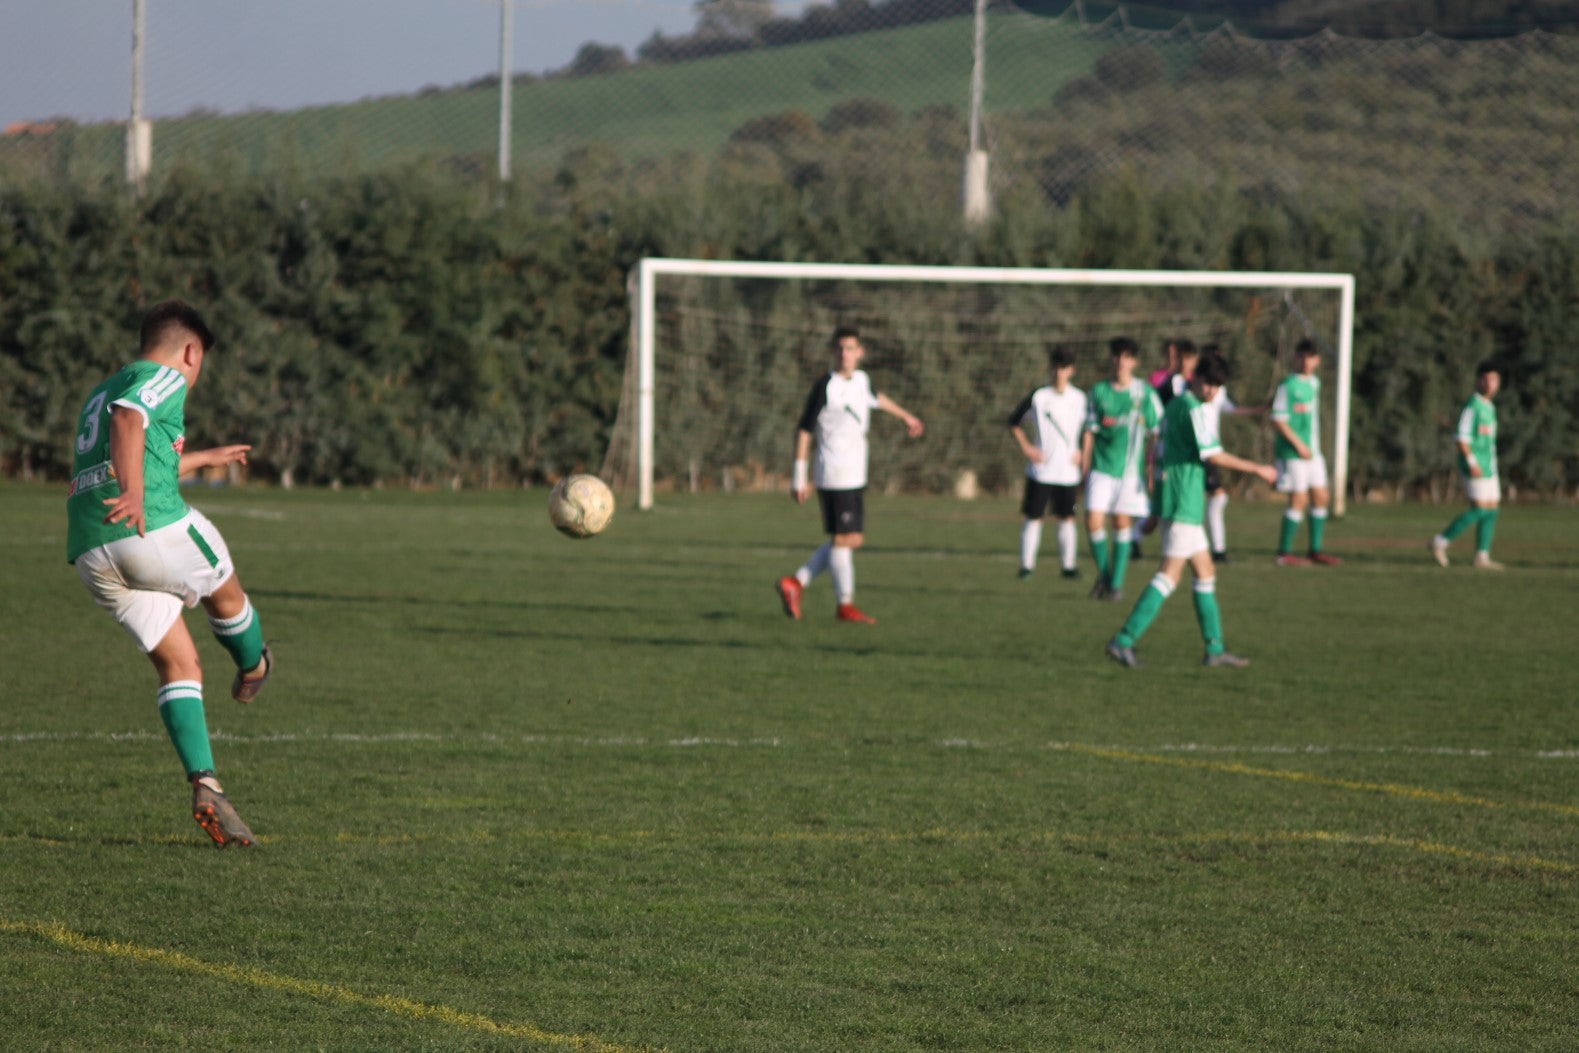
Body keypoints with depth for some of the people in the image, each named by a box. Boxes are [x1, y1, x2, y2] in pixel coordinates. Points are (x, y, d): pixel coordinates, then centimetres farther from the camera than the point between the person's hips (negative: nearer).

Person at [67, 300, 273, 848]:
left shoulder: (97, 395, 31)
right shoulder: (164, 379, 3)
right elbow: (128, 418, -21)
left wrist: (203, 458, 61)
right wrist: (135, 496, -35)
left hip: (91, 554, 8)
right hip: (156, 529, -8)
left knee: (178, 665, 9)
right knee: (226, 596, 25)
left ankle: (205, 786, -5)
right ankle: (253, 669, 52)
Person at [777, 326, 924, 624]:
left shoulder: (861, 379, 10)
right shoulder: (825, 387, -11)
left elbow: (875, 398, 33)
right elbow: (804, 431, -9)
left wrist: (906, 416, 50)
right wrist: (799, 477, -12)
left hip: (856, 476, 8)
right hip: (834, 477, -8)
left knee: (854, 539, 7)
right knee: (843, 538, -7)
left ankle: (796, 583, 13)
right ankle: (845, 605, 1)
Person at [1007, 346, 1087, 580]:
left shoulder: (1080, 399, 3)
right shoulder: (1038, 397, -3)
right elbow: (1014, 422, 7)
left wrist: (1082, 452, 2)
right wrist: (1025, 447, -3)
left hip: (1068, 471, 2)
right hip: (1041, 470, -2)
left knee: (1066, 518, 5)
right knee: (1033, 517, -1)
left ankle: (1068, 564, 13)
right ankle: (1026, 565, 5)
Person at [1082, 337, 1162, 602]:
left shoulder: (1145, 392, 1)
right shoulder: (1099, 391, 6)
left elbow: (1155, 433, 3)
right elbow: (1090, 432, 9)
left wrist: (1151, 467, -2)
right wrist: (1083, 467, 5)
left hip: (1132, 469, -1)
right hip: (1102, 468, 1)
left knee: (1123, 524, -2)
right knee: (1094, 521, -10)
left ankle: (1116, 583, 7)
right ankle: (1104, 575, 10)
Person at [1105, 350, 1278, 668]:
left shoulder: (1175, 404, 16)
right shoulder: (1196, 410, -13)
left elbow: (1161, 451, 21)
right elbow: (1213, 456, -17)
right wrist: (1257, 469, -9)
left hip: (1170, 496, 10)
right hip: (1184, 501, -10)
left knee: (1205, 571, 14)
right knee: (1170, 573, -11)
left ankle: (1215, 648, 17)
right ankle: (1124, 641, -17)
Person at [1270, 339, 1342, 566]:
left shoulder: (1314, 383, 12)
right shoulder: (1288, 385, -11)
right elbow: (1278, 420, -14)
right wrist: (1299, 445, -17)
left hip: (1313, 451, 8)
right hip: (1292, 453, -8)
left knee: (1320, 497, 8)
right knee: (1299, 499, -9)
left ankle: (1316, 551, 16)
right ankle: (1284, 553, -2)